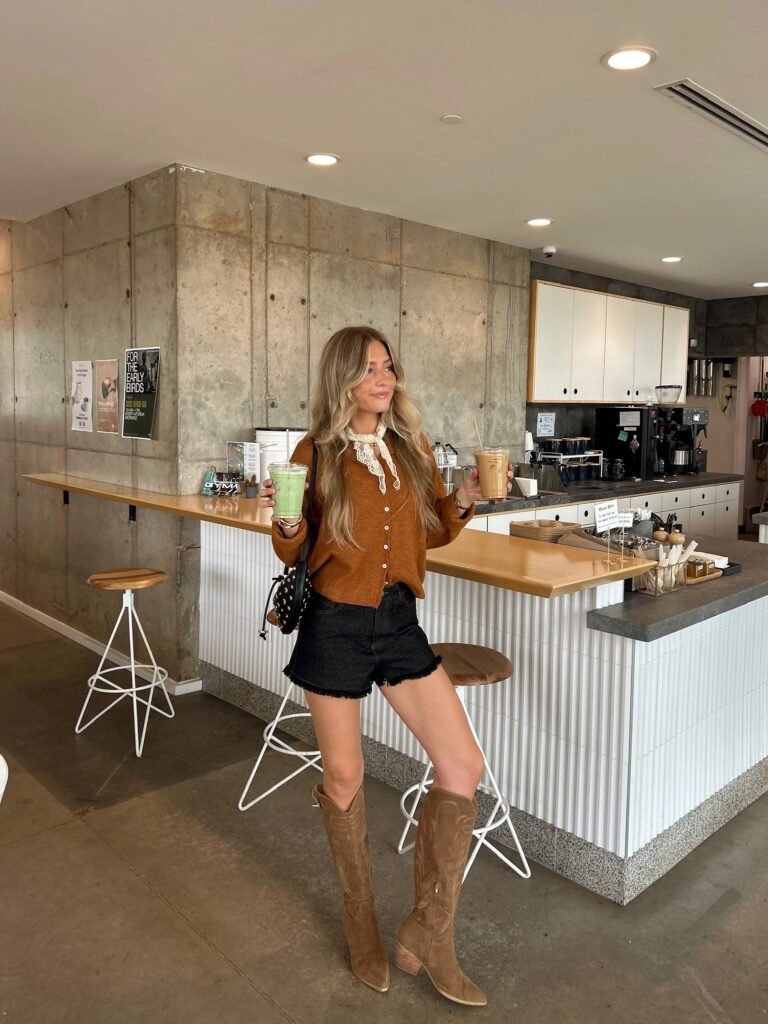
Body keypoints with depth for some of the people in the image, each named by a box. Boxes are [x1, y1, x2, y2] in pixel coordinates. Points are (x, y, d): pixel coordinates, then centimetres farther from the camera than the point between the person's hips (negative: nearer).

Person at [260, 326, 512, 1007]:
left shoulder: (413, 447, 4)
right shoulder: (316, 454, -6)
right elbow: (296, 556, -1)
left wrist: (464, 503, -4)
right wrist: (286, 521, -21)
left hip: (400, 621, 4)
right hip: (335, 625, -3)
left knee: (464, 766, -1)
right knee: (344, 776, 10)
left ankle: (429, 931, 18)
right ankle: (361, 919, 37)